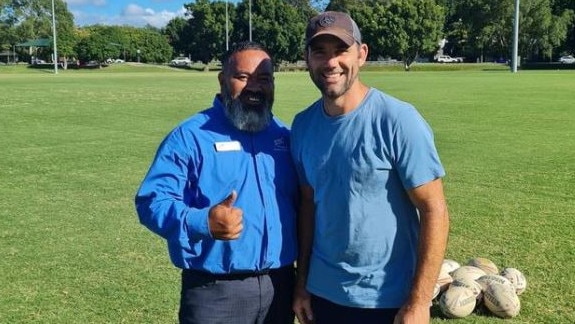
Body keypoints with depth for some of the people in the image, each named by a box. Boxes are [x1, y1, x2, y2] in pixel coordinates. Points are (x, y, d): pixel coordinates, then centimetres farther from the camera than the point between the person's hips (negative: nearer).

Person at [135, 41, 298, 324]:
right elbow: (152, 200, -13)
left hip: (280, 285, 5)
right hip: (215, 291, -4)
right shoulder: (189, 137, -8)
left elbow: (302, 202, 15)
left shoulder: (284, 135, 9)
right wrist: (202, 222, -30)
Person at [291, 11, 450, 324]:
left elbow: (434, 211, -14)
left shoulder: (398, 120, -16)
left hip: (387, 299, -4)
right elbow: (309, 203, 8)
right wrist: (301, 281, 9)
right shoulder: (303, 125, -1)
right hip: (323, 292, 5)